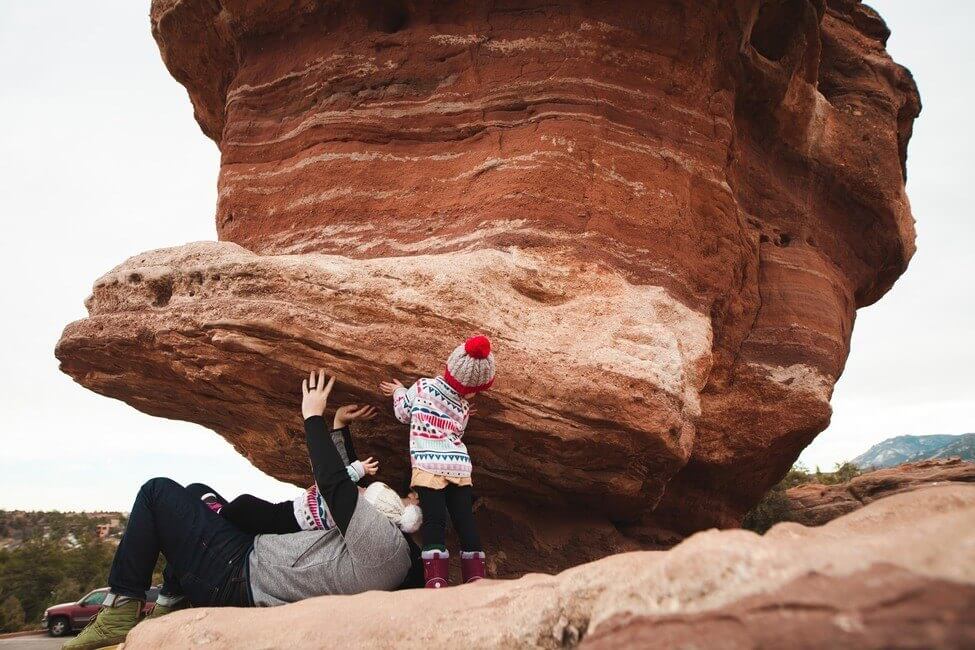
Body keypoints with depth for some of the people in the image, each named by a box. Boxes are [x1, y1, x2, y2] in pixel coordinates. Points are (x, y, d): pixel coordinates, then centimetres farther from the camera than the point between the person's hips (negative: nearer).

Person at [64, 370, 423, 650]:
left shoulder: (384, 543, -24)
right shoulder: (404, 557, 4)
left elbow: (333, 484, -24)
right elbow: (347, 486, 16)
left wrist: (314, 417, -11)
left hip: (237, 576, -10)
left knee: (158, 491, 0)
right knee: (196, 493, 27)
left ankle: (122, 607, 1)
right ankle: (172, 600, 24)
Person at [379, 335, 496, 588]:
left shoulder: (423, 386, 8)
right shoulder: (463, 409, 14)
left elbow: (403, 414, 19)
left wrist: (398, 391, 37)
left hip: (428, 466, -2)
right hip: (460, 467, 3)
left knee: (434, 521, -11)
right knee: (465, 520, 6)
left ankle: (436, 583, -23)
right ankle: (476, 577, 4)